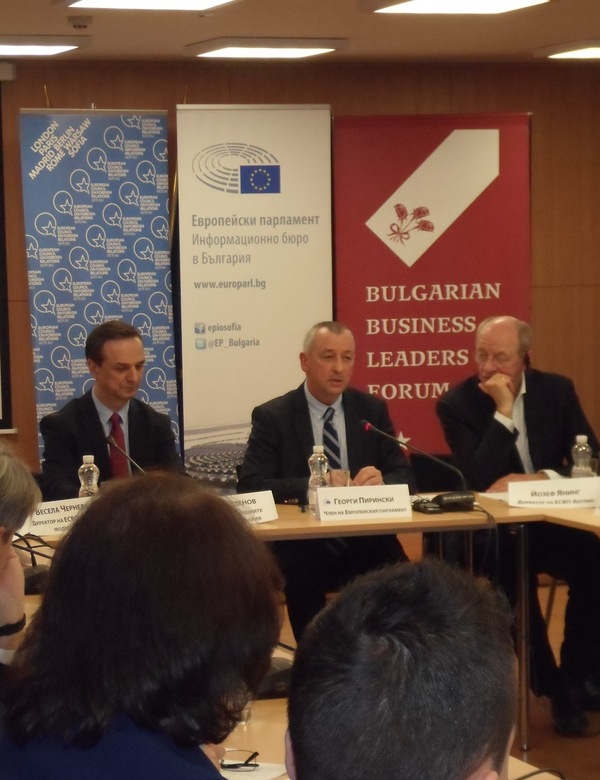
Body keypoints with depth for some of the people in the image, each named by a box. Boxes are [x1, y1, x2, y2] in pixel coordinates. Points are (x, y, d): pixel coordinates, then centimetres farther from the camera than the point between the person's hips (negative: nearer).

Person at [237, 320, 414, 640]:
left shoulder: (373, 409, 11)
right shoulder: (272, 416, 1)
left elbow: (405, 476, 8)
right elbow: (250, 486, -9)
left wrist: (381, 481, -17)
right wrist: (311, 486, -24)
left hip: (367, 541, 3)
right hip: (303, 544, -2)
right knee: (302, 574, -34)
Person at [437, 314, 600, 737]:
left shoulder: (557, 390, 4)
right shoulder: (456, 404, -5)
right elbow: (479, 481, -17)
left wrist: (541, 478, -17)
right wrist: (503, 412, -21)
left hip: (552, 522, 3)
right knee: (514, 566, -36)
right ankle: (553, 686, -22)